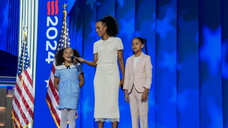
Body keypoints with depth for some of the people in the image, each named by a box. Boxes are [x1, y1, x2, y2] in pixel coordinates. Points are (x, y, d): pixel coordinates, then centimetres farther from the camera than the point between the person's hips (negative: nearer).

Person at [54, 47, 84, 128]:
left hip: (74, 95, -1)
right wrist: (61, 90, 2)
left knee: (72, 118, -1)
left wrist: (75, 89, 1)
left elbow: (82, 80, 10)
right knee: (63, 118, 0)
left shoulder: (77, 66, 8)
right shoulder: (59, 68, 8)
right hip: (63, 95, 1)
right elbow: (55, 83, 14)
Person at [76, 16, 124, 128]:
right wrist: (84, 61, -8)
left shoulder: (116, 41, 4)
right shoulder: (96, 44, 14)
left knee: (112, 101, -9)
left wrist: (123, 78, -2)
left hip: (112, 73, -4)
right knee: (99, 102, -1)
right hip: (99, 74, 4)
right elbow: (95, 63, 10)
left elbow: (121, 60, 3)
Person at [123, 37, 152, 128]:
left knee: (143, 115, -6)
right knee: (133, 115, 3)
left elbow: (149, 76, -4)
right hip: (131, 90, 4)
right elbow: (126, 76, 13)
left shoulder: (146, 58, 2)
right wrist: (125, 92, 5)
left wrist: (146, 91, -13)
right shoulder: (129, 59, 15)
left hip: (141, 90, -4)